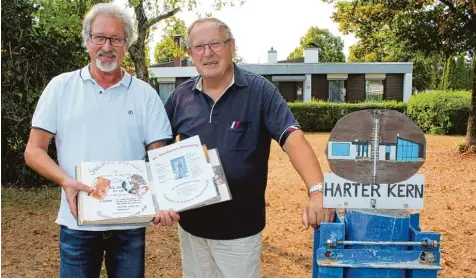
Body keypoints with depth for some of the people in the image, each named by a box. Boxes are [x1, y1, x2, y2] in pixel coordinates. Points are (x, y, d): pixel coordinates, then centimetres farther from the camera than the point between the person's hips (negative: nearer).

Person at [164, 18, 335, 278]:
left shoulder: (260, 91, -12)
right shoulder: (181, 95, -1)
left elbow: (293, 139, -21)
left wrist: (317, 190, -36)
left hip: (239, 226, -3)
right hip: (190, 221, 4)